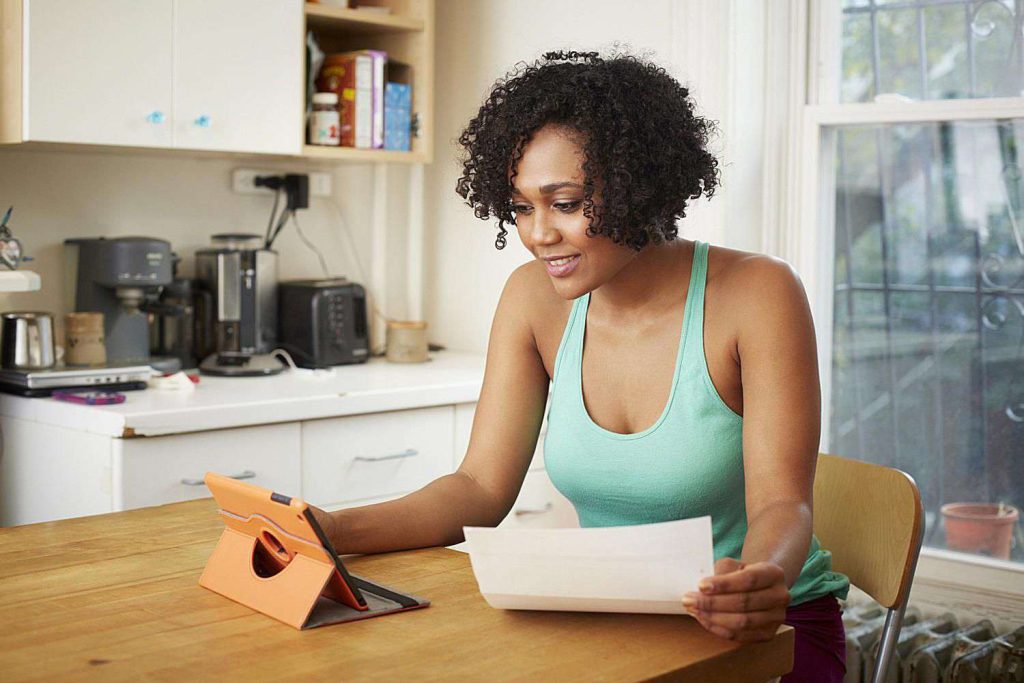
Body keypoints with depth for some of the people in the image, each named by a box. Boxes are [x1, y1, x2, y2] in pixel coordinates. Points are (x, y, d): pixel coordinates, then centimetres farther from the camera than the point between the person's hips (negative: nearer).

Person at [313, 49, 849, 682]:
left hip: (767, 629, -2)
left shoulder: (756, 294, -14)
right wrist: (336, 530, -19)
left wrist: (761, 579, -42)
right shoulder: (535, 298, -1)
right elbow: (482, 489, -3)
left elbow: (782, 505, -19)